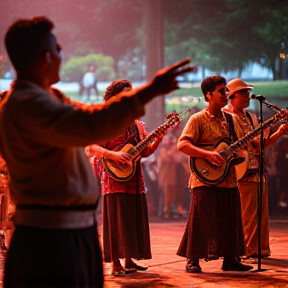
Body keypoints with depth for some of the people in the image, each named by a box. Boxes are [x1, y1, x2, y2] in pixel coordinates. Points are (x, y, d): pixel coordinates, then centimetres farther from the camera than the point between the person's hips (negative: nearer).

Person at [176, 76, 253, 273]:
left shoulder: (229, 119, 14)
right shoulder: (198, 119, -5)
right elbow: (182, 144, -15)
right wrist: (208, 155, -24)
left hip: (229, 179, 6)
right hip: (204, 179, -6)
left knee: (230, 220, 8)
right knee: (201, 219, -9)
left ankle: (230, 259, 17)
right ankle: (193, 260, -1)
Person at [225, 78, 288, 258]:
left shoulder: (251, 118, 18)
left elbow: (262, 144, 18)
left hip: (258, 172, 7)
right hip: (243, 173, -7)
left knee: (262, 213, 6)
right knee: (248, 214, -7)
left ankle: (261, 248, 12)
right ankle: (248, 250, -2)